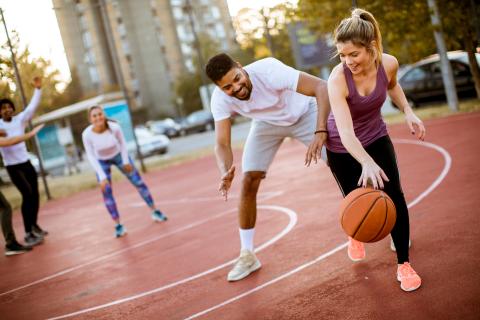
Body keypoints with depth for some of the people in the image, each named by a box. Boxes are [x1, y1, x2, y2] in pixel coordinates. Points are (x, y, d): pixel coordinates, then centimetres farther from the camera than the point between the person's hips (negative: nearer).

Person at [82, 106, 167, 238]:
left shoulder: (114, 127, -32)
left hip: (119, 155, 0)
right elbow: (91, 156, -21)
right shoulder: (87, 134, -31)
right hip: (101, 161, 0)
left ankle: (155, 212, 20)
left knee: (139, 182, 4)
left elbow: (122, 142, -11)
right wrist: (102, 176, -24)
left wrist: (126, 161, -5)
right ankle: (118, 225, 4)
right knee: (106, 192, -7)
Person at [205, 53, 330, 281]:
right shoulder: (220, 99, -27)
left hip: (304, 113, -3)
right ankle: (247, 256, 7)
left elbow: (322, 87, -42)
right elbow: (222, 144, -26)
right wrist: (225, 172, -48)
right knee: (249, 183, -7)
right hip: (267, 123, 3)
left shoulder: (268, 70, -40)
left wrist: (321, 132, -54)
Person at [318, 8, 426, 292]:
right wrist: (367, 163, -58)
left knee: (395, 196, -11)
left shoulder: (389, 64, -21)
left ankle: (404, 265, 3)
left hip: (376, 138, 3)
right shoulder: (338, 79, -34)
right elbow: (346, 133, -43)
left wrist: (408, 112, -6)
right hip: (343, 148, -2)